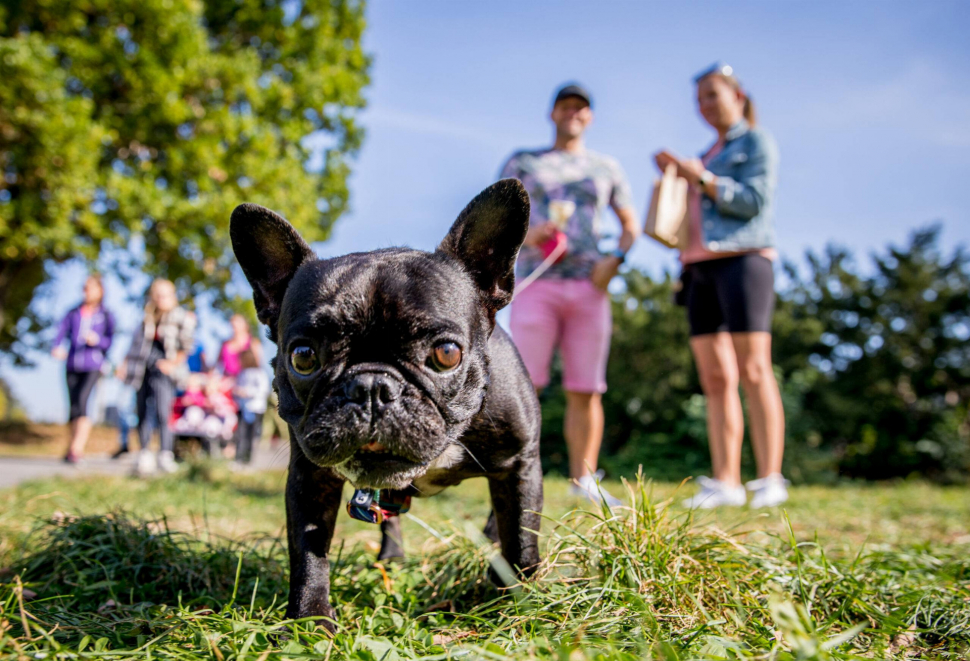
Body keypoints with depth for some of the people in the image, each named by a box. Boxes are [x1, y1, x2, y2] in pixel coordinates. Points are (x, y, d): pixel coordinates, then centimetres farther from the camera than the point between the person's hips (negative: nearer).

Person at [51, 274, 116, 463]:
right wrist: (57, 348, -16)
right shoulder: (73, 314, 14)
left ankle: (75, 448, -22)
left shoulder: (106, 316, 7)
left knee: (81, 400, -21)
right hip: (73, 365, 4)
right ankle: (76, 448, 17)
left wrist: (96, 340, -20)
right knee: (74, 405, 5)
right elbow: (62, 333, 4)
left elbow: (110, 341, 1)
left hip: (93, 365, -3)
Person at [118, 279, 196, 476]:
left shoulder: (183, 318, 0)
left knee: (162, 411, -17)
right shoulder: (148, 318, 13)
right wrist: (126, 363, 15)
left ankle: (166, 456, -12)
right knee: (143, 413, 8)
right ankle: (145, 455, 18)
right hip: (145, 369, 5)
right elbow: (138, 342, 20)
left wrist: (173, 363, -8)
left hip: (164, 369, -5)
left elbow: (185, 346, 1)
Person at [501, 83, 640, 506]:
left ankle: (584, 480, 7)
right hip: (536, 285, -2)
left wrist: (615, 260, -2)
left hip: (588, 288, 2)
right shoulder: (522, 163, 16)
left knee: (586, 390, -1)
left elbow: (631, 225, 19)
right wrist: (525, 235, -12)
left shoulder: (606, 168, 20)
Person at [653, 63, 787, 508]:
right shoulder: (709, 157, 28)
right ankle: (725, 482, -3)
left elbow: (756, 202, -8)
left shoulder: (756, 141, 7)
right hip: (701, 269, 7)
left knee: (753, 372, -14)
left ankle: (769, 481, -13)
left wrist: (701, 178, -11)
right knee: (716, 379, -1)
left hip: (743, 258, -7)